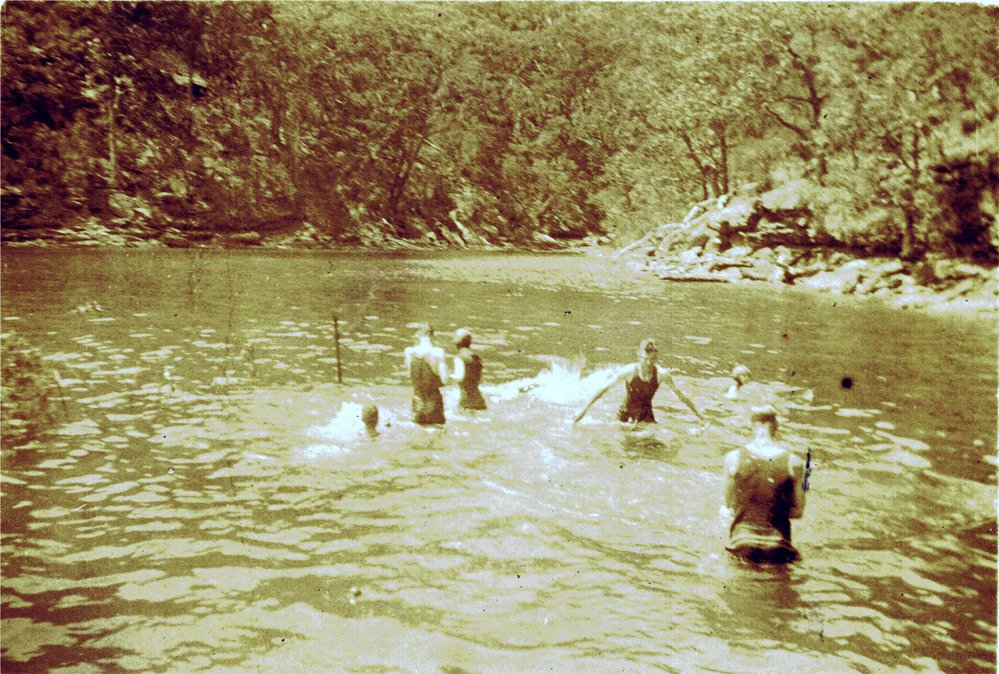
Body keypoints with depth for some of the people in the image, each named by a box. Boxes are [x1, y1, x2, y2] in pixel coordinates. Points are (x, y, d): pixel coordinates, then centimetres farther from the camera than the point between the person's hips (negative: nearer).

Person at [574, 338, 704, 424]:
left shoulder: (661, 374, -19)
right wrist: (584, 410, -23)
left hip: (647, 415, 1)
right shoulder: (629, 371, -24)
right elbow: (604, 389, -20)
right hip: (626, 414, -1)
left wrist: (700, 415, -8)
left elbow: (681, 396, -10)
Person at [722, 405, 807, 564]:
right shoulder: (793, 463, -8)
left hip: (742, 540, 1)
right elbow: (797, 512, 0)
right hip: (777, 548, 0)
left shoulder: (733, 458, -8)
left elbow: (730, 505, 2)